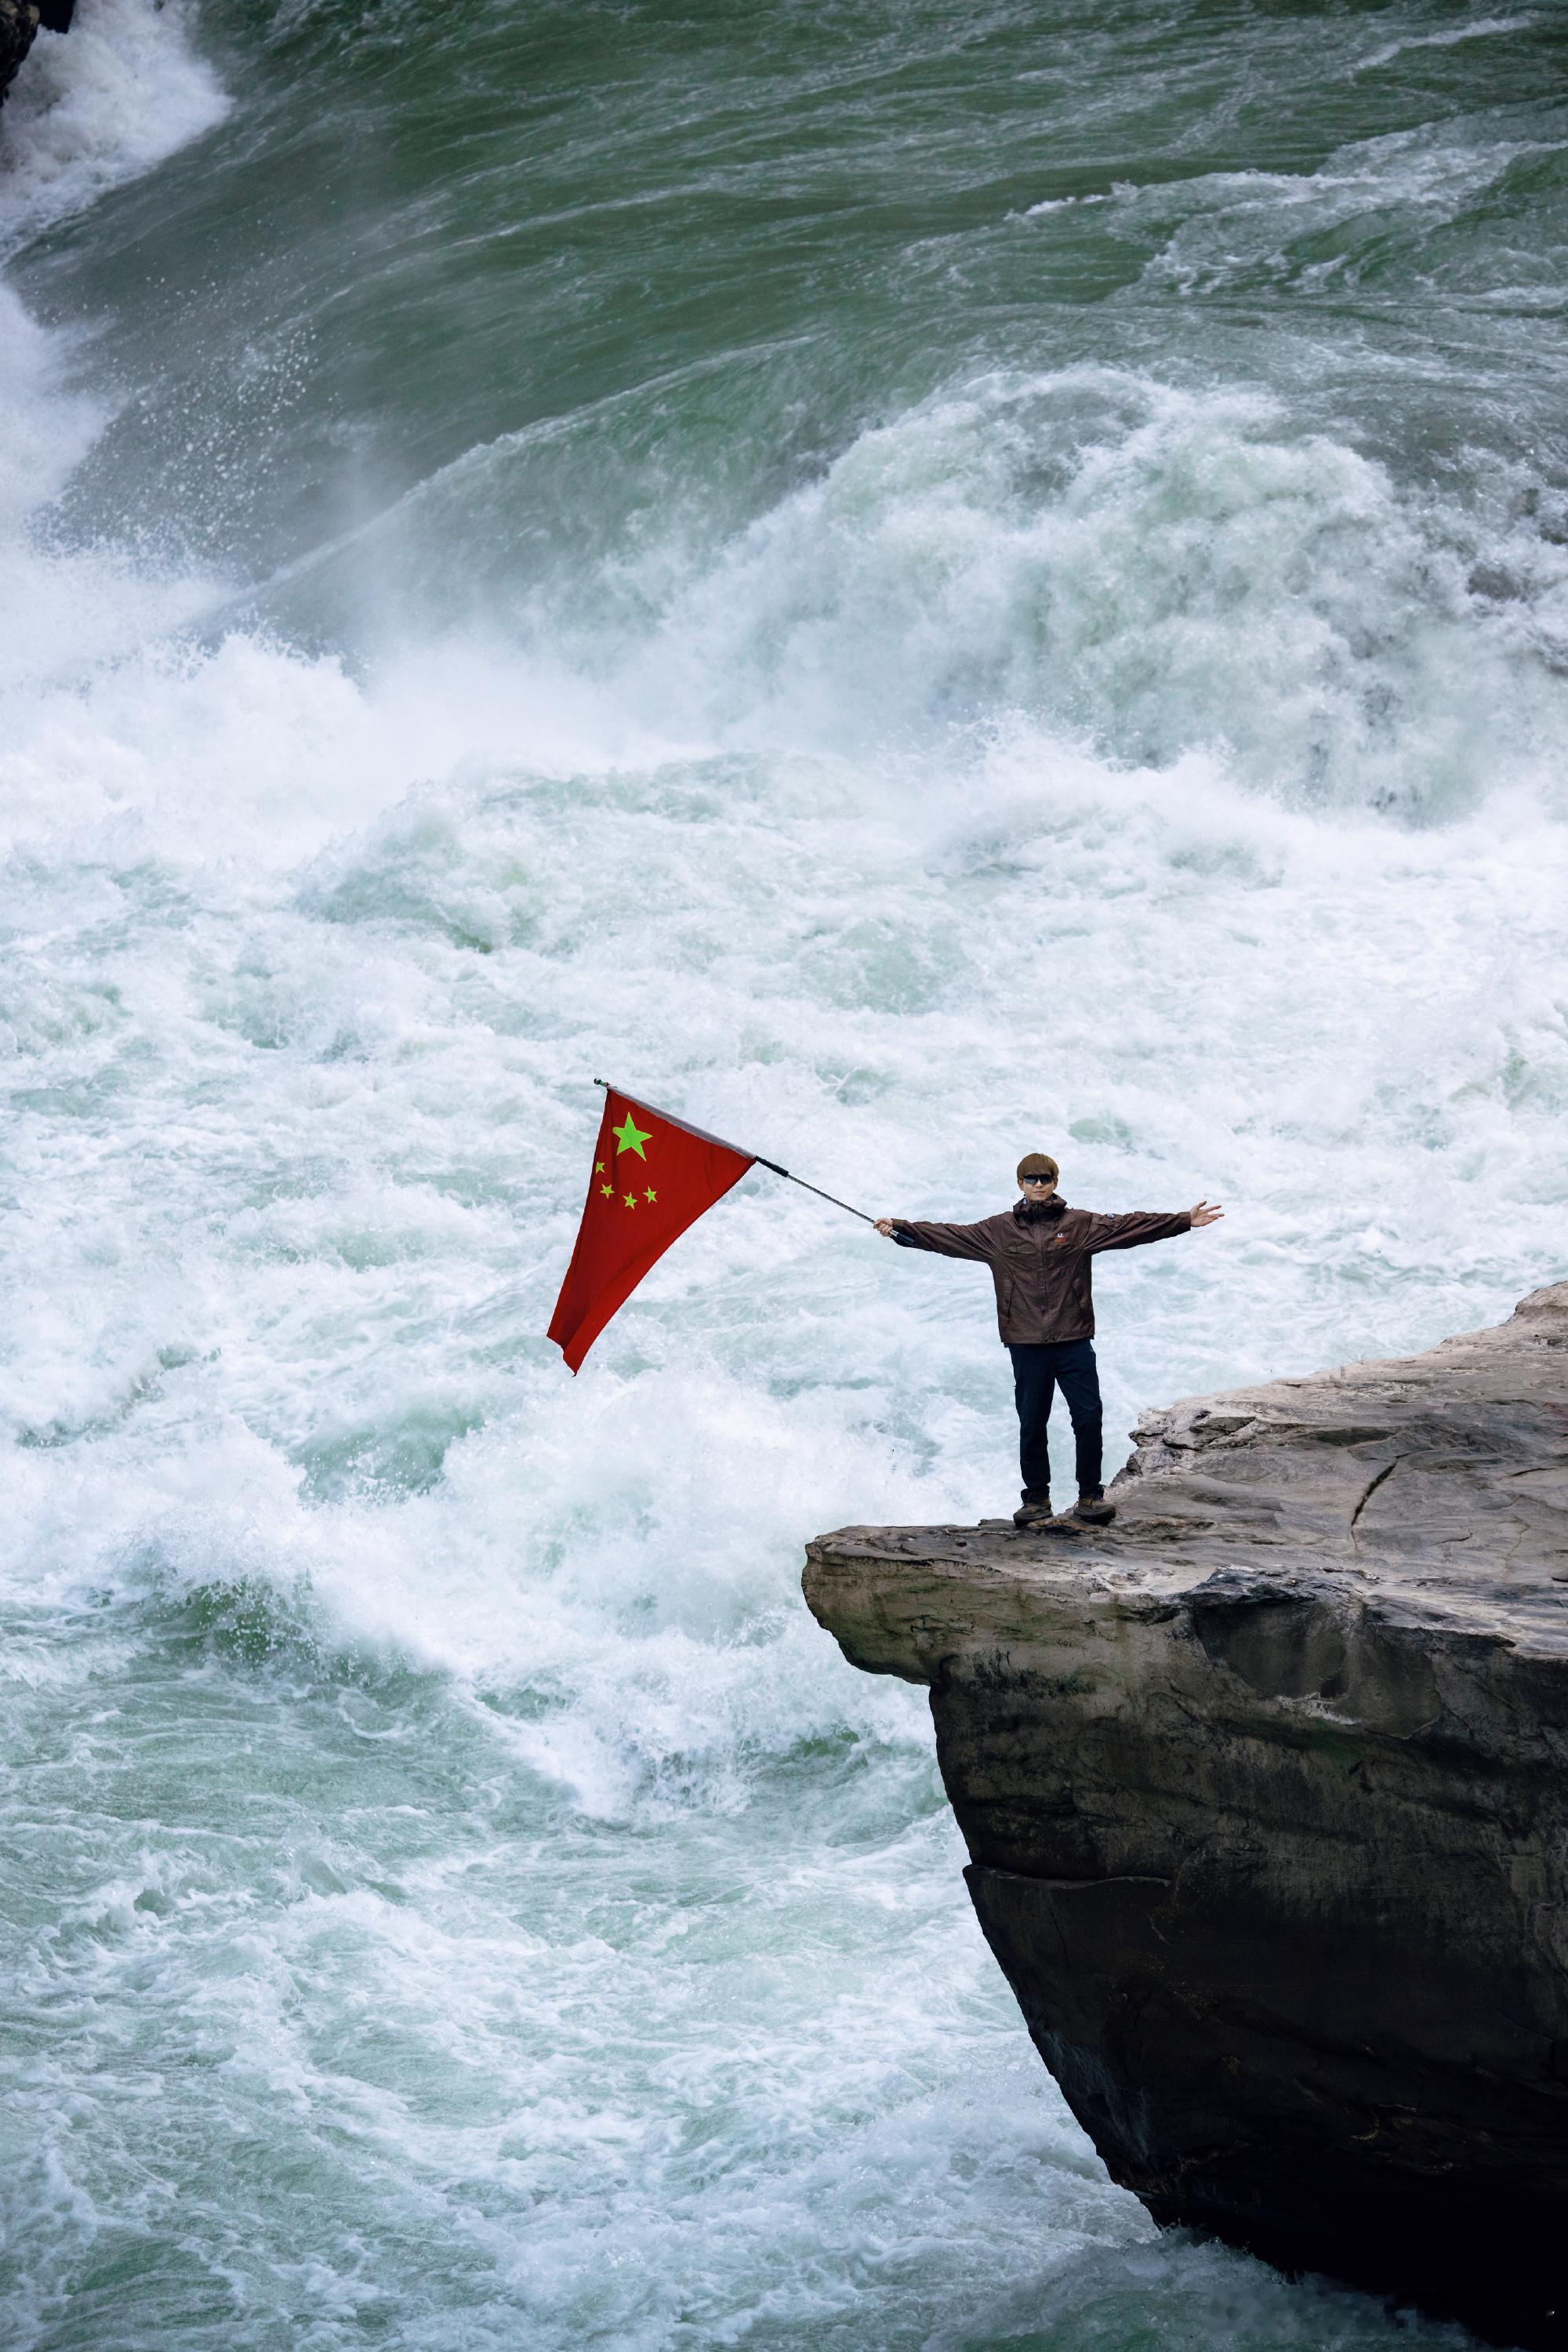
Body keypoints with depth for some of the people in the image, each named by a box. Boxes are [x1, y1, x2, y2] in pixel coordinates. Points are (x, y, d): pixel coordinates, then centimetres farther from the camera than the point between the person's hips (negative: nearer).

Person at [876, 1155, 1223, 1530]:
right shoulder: (998, 1231, 7)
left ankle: (1090, 1496, 9)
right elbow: (949, 1237, 9)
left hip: (1074, 1342, 0)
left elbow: (1129, 1227, 3)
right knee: (1031, 1424, 5)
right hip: (1026, 1344, 0)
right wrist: (900, 1229, 4)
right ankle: (1036, 1499, 16)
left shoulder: (1081, 1225, 5)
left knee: (1088, 1417, -3)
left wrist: (1185, 1221, -2)